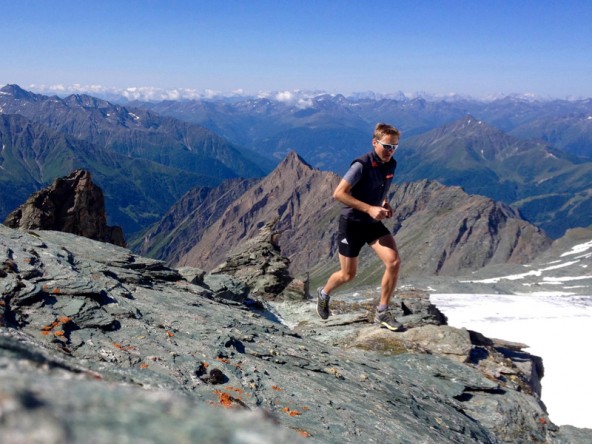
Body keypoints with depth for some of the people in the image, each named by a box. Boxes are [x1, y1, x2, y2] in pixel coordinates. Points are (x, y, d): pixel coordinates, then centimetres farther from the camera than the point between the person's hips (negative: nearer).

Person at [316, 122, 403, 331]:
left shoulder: (391, 165, 0)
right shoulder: (361, 165, -22)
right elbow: (338, 193, -25)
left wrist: (385, 203, 0)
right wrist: (369, 208, -28)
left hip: (374, 223, 6)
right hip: (352, 223, -6)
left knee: (394, 262, -14)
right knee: (348, 274, 6)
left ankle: (382, 313, 0)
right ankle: (324, 293, 40)